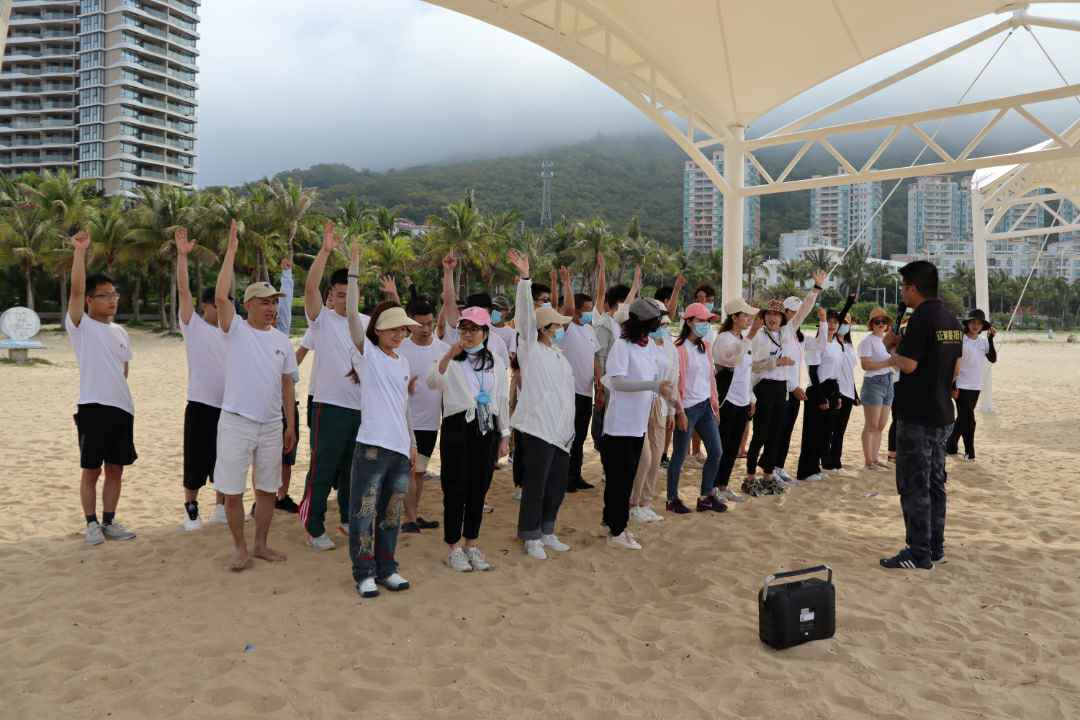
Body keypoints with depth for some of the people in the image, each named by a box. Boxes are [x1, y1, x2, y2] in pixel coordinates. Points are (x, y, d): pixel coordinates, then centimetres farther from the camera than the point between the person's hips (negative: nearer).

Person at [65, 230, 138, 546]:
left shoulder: (120, 332, 14)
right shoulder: (80, 326, -3)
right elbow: (76, 289, -18)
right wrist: (80, 250, -23)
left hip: (122, 407, 5)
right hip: (93, 407, -5)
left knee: (115, 469, 11)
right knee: (91, 470, 4)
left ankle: (109, 522, 22)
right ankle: (92, 523, 16)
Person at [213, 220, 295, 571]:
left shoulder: (282, 340, 7)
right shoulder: (235, 330, -5)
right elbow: (220, 296, -22)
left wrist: (291, 425, 9)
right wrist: (231, 250, -21)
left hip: (272, 425, 4)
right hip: (236, 422, -4)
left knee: (268, 489, 12)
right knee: (232, 492, 3)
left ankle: (261, 544, 27)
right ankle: (240, 548, 20)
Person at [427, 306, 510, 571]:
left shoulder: (496, 363, 12)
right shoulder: (450, 360, 0)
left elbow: (503, 400, 14)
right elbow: (432, 383, -19)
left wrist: (505, 436, 12)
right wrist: (448, 355, -33)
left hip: (487, 429, 4)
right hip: (457, 427, -3)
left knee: (479, 489, 9)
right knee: (456, 489, -1)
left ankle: (472, 545, 22)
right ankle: (453, 548, 13)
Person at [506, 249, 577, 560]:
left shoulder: (558, 354, 18)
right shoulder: (530, 349, -4)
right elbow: (525, 315, -18)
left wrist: (568, 427, 22)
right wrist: (524, 278, -28)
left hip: (560, 430, 8)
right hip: (537, 428, -8)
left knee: (557, 485, 13)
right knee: (535, 485, -1)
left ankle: (547, 532, 29)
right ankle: (531, 538, 13)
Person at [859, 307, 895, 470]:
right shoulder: (867, 341, -8)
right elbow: (865, 365, -19)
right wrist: (887, 363, -23)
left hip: (888, 383, 8)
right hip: (873, 383, -8)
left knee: (881, 426, 11)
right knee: (871, 426, -4)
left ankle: (875, 458, 20)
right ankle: (868, 460, 2)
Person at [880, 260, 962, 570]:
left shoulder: (921, 317, -17)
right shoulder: (951, 320, 11)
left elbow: (908, 364, -23)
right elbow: (955, 368, 17)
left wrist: (891, 347, -4)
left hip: (917, 416, -9)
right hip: (942, 414, 9)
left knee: (914, 486, -3)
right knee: (935, 483, 15)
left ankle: (919, 554, 2)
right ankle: (935, 547, 23)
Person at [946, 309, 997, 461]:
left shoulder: (983, 341, 7)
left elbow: (993, 359, -5)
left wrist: (991, 339, -10)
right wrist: (953, 386, -15)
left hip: (976, 387, 6)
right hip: (962, 386, -6)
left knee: (963, 418, 14)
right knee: (968, 420, -5)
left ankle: (951, 447, 26)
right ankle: (969, 453, 4)